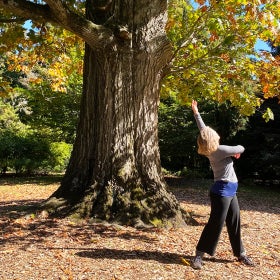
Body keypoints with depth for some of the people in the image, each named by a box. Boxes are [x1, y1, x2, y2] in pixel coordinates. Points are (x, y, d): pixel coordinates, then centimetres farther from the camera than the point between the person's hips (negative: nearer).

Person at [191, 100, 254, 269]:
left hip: (230, 191, 9)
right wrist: (236, 151, 16)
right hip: (222, 191, -9)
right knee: (215, 224, -7)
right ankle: (199, 255, 0)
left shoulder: (210, 151, 6)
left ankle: (240, 254, 26)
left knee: (235, 223, 14)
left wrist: (196, 113, 20)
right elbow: (241, 149, -7)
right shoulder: (221, 150, -18)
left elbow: (203, 130, 15)